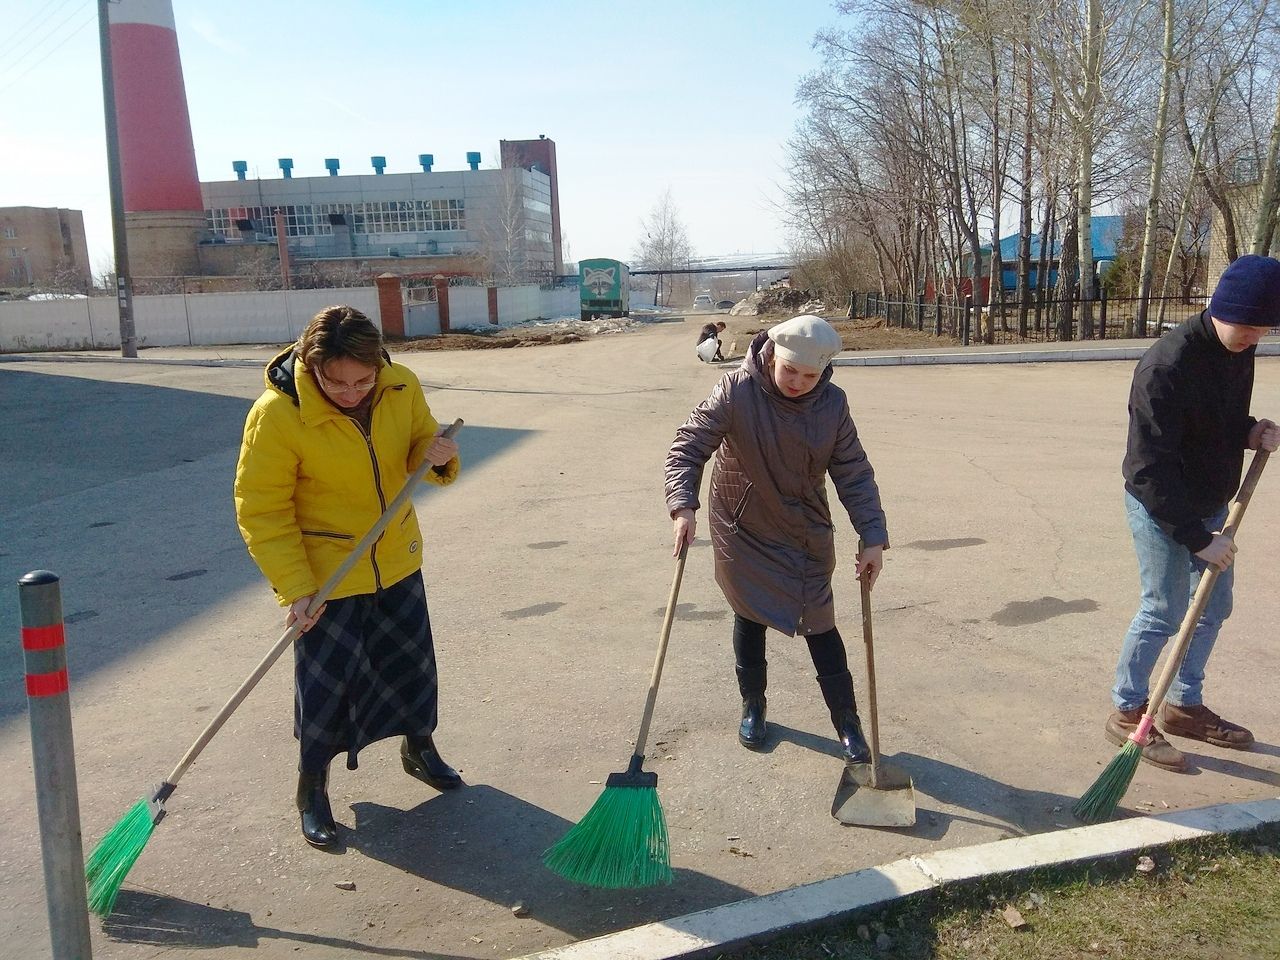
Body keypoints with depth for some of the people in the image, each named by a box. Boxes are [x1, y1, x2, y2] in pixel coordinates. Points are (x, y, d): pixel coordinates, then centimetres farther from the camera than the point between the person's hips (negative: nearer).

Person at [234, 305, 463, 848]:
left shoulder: (402, 389, -12)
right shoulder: (278, 415, -24)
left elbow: (418, 446, 5)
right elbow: (262, 512, -18)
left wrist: (437, 456, -20)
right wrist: (295, 588, -22)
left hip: (396, 561, 5)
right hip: (323, 573, -5)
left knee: (413, 658, 18)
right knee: (325, 681, 4)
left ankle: (419, 749, 44)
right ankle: (312, 789, 28)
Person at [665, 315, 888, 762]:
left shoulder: (832, 404, -14)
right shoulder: (738, 390, -22)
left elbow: (854, 473, -10)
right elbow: (689, 445, -20)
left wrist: (873, 537, -17)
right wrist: (683, 505, -34)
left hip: (806, 536, 1)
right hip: (742, 530, -1)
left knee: (819, 624, 4)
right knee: (750, 616, 14)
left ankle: (847, 721, 18)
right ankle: (753, 705, 35)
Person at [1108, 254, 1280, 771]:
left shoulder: (1238, 350, -1)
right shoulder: (1167, 365, -27)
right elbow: (1149, 469, -26)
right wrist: (1197, 536, -24)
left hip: (1210, 504, 8)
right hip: (1160, 509, -8)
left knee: (1213, 606, 15)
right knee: (1164, 612, -3)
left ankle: (1185, 705, 31)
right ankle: (1128, 713, 14)